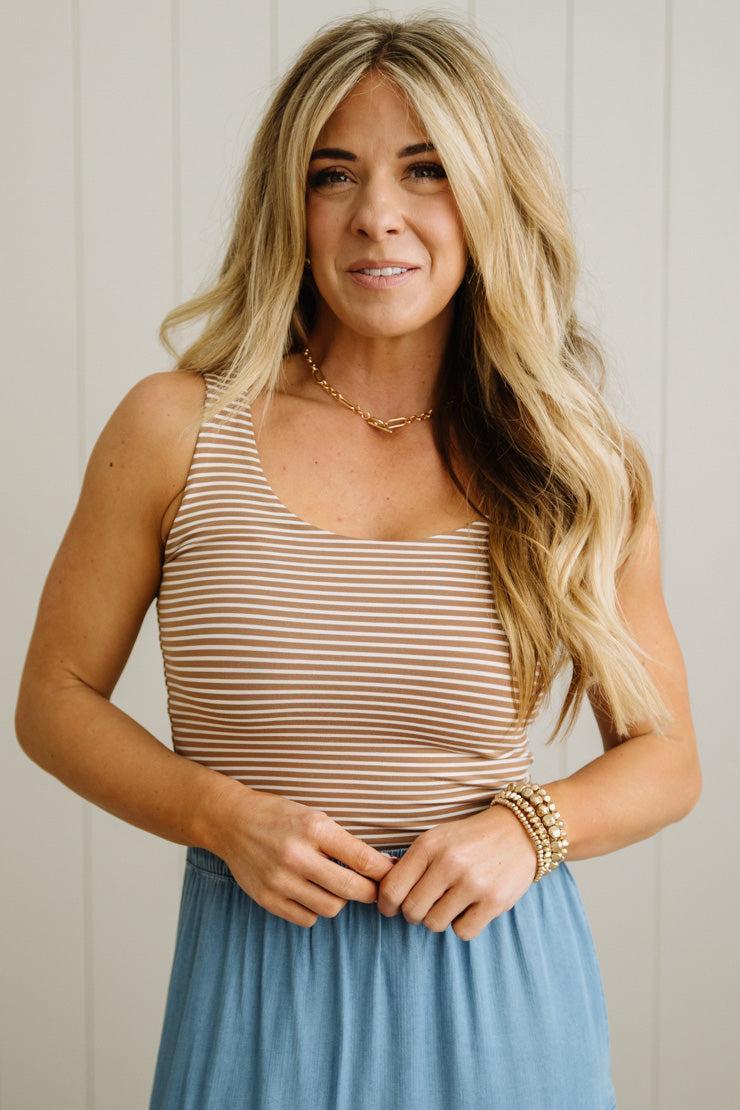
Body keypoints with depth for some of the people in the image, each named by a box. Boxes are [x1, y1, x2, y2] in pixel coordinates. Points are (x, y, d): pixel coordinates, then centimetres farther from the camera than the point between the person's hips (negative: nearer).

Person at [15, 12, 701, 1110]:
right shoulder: (176, 429, -6)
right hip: (258, 987, 0)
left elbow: (664, 756, 6)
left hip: (496, 982, 1)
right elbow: (55, 699, 3)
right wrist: (224, 816, -13)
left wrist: (527, 828, -13)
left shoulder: (580, 462, -3)